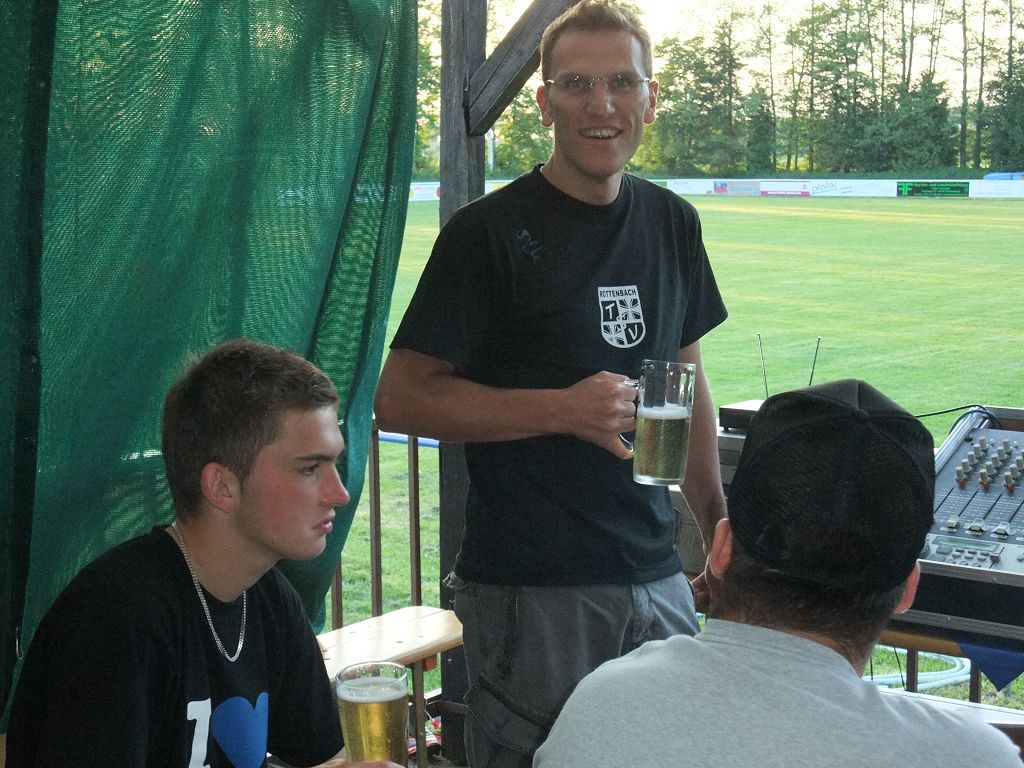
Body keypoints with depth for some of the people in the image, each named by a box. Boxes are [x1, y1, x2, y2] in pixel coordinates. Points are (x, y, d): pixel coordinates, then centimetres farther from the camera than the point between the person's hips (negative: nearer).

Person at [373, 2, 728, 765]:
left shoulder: (672, 222, 8)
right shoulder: (491, 232, -9)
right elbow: (400, 397, -12)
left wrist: (717, 522, 15)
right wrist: (564, 408, -21)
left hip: (658, 579, 6)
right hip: (531, 589, -5)